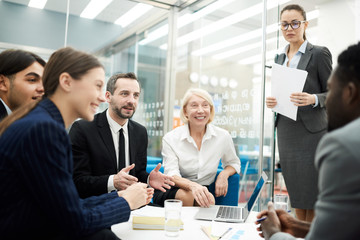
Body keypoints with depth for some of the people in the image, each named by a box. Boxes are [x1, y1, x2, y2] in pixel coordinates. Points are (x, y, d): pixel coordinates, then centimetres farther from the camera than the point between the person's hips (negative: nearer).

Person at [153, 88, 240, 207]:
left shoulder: (223, 136, 0)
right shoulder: (170, 138, -6)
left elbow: (234, 163, 18)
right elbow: (171, 175, -16)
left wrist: (224, 174, -7)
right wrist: (192, 185, -39)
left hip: (203, 191, 2)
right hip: (173, 191, -1)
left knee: (209, 199, -33)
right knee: (190, 196, -34)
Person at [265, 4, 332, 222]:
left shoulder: (319, 53, -3)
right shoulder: (280, 58, 14)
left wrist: (313, 99, -22)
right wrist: (272, 102, -1)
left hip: (311, 130, -5)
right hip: (286, 130, 6)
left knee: (312, 192, 0)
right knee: (294, 190, 12)